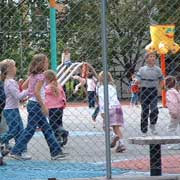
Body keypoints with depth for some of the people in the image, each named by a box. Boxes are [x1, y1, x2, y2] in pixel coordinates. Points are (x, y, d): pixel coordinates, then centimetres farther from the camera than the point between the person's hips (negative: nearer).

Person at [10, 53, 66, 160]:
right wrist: (44, 106, -19)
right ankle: (16, 152, -2)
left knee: (47, 129, 11)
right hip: (36, 104, -10)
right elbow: (36, 92, -22)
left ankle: (56, 152, 14)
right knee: (30, 130, -5)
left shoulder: (32, 75, 10)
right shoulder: (41, 76, -15)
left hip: (32, 103, 10)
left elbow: (24, 86, 12)